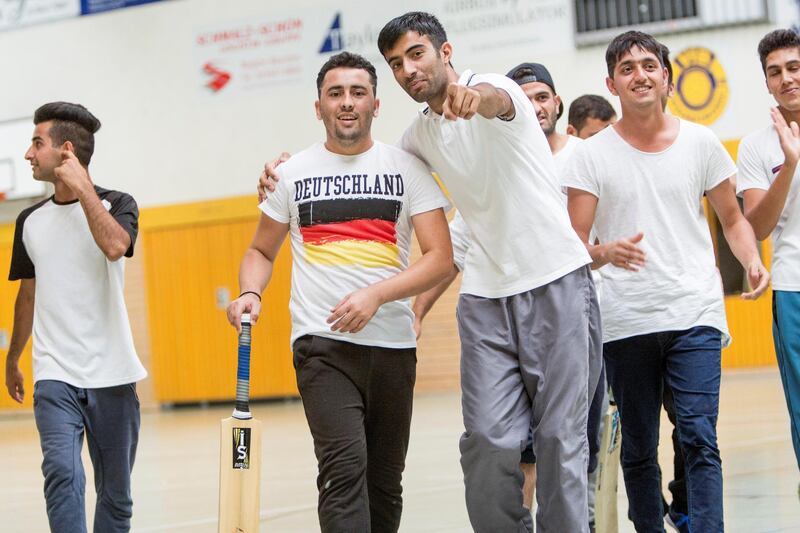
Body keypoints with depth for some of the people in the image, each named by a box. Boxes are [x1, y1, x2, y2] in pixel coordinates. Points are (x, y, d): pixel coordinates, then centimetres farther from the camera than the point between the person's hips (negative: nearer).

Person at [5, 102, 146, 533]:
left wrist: (83, 188, -16)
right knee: (62, 472, -20)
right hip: (55, 377, 2)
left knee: (115, 495, 7)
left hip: (112, 376, -2)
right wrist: (12, 361, 28)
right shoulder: (31, 221, 10)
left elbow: (115, 246, -24)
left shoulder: (116, 204, 0)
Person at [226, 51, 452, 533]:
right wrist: (251, 293, -4)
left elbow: (440, 257, -3)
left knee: (385, 481, 9)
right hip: (323, 343, -2)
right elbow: (262, 250, 18)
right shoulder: (293, 173, 8)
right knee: (345, 467, -19)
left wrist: (376, 294, -17)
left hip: (394, 343, 2)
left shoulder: (407, 168, 4)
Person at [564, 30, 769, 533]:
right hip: (626, 321, 1)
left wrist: (753, 260, -5)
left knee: (700, 439, -13)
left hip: (694, 316, 0)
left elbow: (733, 218, 15)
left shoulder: (701, 142, 7)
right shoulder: (592, 155, 3)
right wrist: (607, 253, -22)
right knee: (639, 450, 7)